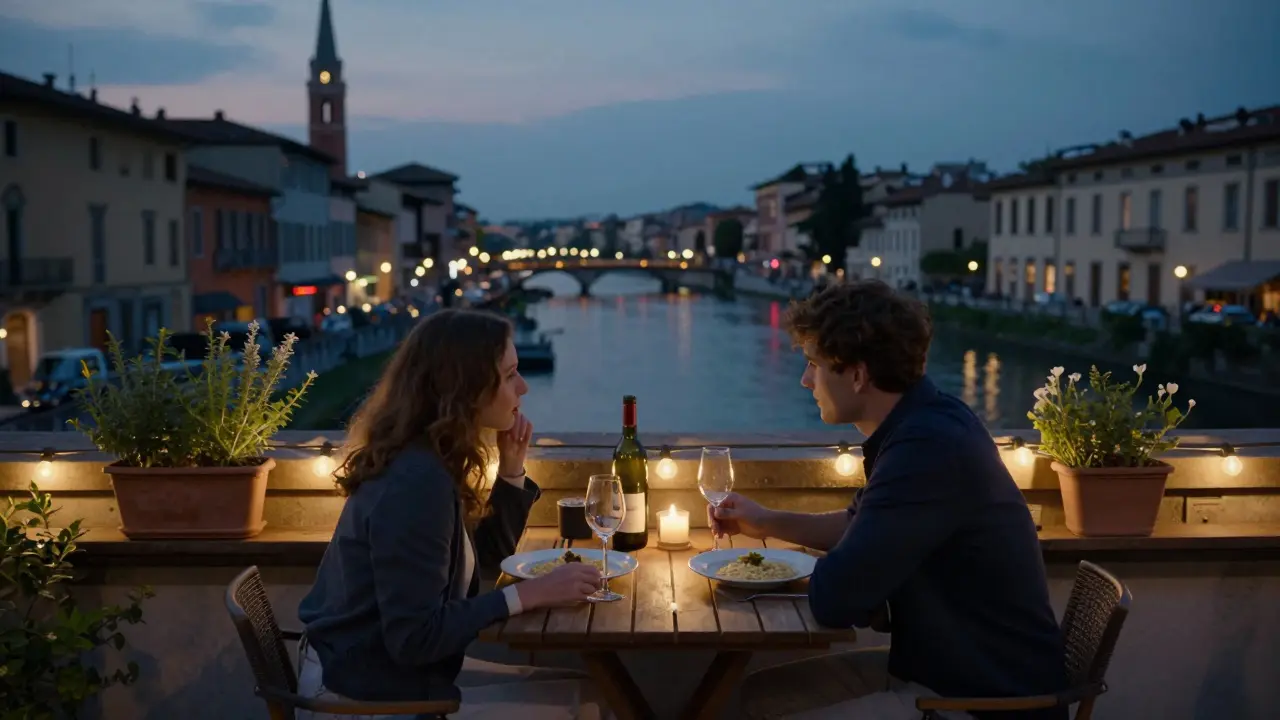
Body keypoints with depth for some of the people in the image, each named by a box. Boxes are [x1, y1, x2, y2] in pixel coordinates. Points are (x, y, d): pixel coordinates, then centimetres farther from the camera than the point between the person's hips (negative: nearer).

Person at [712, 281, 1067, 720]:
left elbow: (833, 600, -26)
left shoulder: (928, 448, -28)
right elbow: (862, 525, 23)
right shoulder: (923, 423, 5)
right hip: (942, 668, 9)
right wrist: (768, 523, 18)